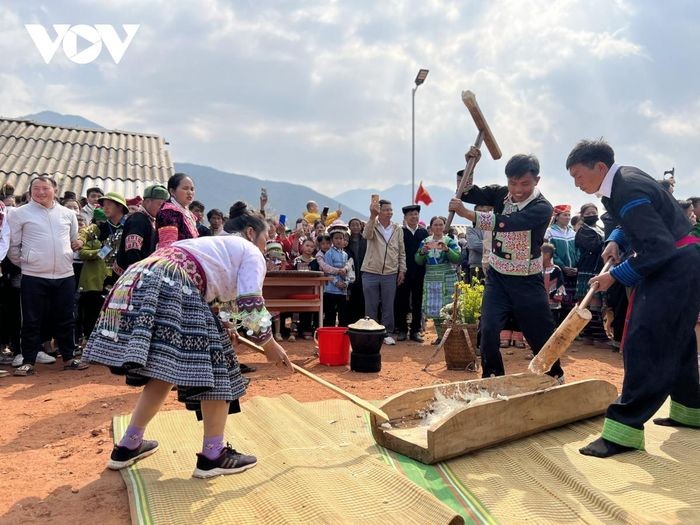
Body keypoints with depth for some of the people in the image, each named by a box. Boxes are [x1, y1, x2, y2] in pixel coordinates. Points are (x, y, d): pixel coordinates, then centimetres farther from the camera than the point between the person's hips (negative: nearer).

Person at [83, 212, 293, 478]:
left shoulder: (219, 244, 35)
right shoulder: (251, 253, 11)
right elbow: (250, 304, -2)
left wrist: (223, 329, 44)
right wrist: (269, 344, 10)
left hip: (141, 281, 9)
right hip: (172, 288, -9)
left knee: (164, 370, 18)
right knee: (214, 366, 1)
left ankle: (128, 446, 26)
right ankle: (213, 455, 8)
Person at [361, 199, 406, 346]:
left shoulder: (397, 229, 6)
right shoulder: (372, 225, -1)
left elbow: (402, 252, 11)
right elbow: (366, 235, -26)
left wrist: (402, 270, 6)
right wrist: (372, 216, -38)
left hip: (390, 274, 2)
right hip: (371, 273, -2)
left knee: (388, 306, 7)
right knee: (371, 306, 6)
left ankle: (388, 334, 18)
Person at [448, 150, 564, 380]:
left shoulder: (542, 208, -18)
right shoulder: (500, 194, -1)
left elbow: (507, 223, -32)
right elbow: (467, 193, 0)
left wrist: (466, 213, -36)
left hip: (527, 281, -3)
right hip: (497, 276, 3)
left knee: (541, 333, 8)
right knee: (488, 331, -9)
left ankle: (555, 377, 33)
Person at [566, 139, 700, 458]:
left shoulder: (628, 192, -24)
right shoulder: (621, 179, 6)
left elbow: (659, 248, -27)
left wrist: (616, 275, -19)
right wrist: (616, 240, 3)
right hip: (674, 266, 11)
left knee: (643, 343, -15)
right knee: (674, 340, 20)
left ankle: (625, 428, -14)